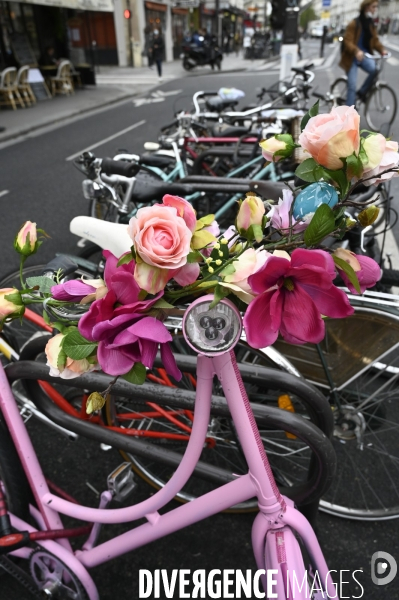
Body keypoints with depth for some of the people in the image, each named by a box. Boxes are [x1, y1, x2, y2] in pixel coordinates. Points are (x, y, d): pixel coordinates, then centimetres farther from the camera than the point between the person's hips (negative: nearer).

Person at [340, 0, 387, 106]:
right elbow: (347, 41, -17)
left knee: (375, 70, -26)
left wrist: (382, 50, -8)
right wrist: (356, 51, -35)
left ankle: (362, 92, -3)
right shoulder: (354, 23, -10)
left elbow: (375, 40, 11)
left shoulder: (371, 24, 9)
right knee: (352, 86, -9)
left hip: (364, 56, 4)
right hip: (352, 57, -4)